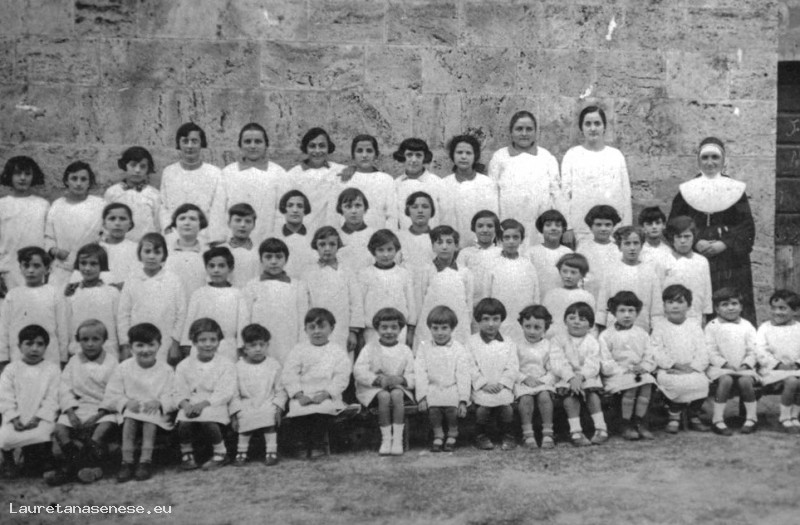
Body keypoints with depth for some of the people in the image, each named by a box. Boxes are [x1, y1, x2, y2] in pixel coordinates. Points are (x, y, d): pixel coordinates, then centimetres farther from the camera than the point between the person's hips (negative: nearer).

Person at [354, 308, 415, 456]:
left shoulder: (405, 350, 9)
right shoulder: (369, 348, 4)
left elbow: (413, 376, 2)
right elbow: (359, 371, -8)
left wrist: (401, 379, -21)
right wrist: (378, 379, -24)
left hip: (398, 387, 1)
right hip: (372, 389, -1)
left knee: (396, 394, -33)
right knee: (384, 396, -34)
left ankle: (398, 438, -30)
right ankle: (386, 438, -24)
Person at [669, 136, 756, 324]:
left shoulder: (735, 189, 7)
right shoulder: (686, 191, 8)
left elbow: (747, 227, 2)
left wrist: (724, 244, -13)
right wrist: (695, 242, -12)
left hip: (730, 264, 0)